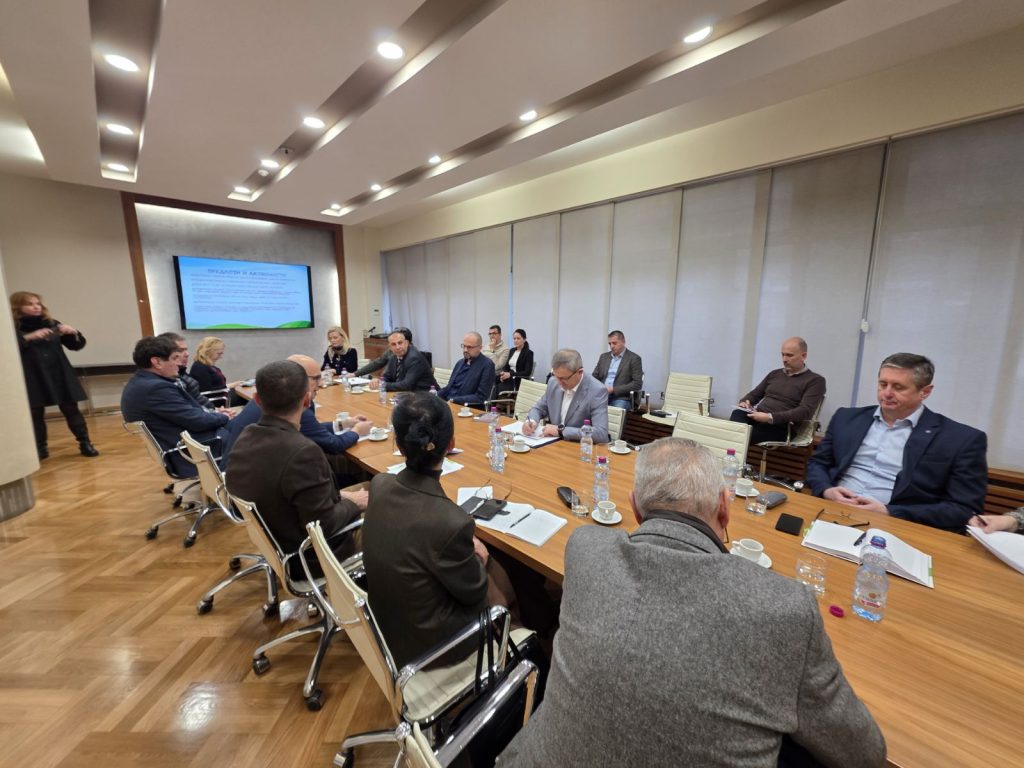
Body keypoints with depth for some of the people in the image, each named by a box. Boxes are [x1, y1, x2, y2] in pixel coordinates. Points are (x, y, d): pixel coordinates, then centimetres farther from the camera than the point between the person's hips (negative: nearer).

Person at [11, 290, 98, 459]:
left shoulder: (51, 323, 9)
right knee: (36, 413, 4)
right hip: (33, 379, -2)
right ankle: (41, 448, 15)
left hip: (60, 374, 2)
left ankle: (85, 444, 6)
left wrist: (73, 333, -10)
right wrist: (29, 337, -28)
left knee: (71, 409, 3)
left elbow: (76, 345, 9)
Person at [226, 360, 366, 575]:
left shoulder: (247, 436, -9)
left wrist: (338, 496, 2)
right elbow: (324, 526, -27)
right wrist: (353, 503, -9)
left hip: (273, 541, 7)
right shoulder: (303, 452, -35)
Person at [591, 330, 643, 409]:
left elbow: (637, 384, -6)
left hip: (621, 398, -4)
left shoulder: (634, 358, 1)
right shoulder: (604, 356, 16)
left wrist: (614, 390, -13)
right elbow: (595, 377, 19)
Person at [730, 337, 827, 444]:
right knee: (738, 413, -35)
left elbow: (805, 412, -10)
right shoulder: (775, 373, 24)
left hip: (781, 427, -4)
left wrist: (770, 417, -22)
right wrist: (744, 402, 2)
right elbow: (754, 394, 29)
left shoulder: (815, 380, 5)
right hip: (756, 419, 4)